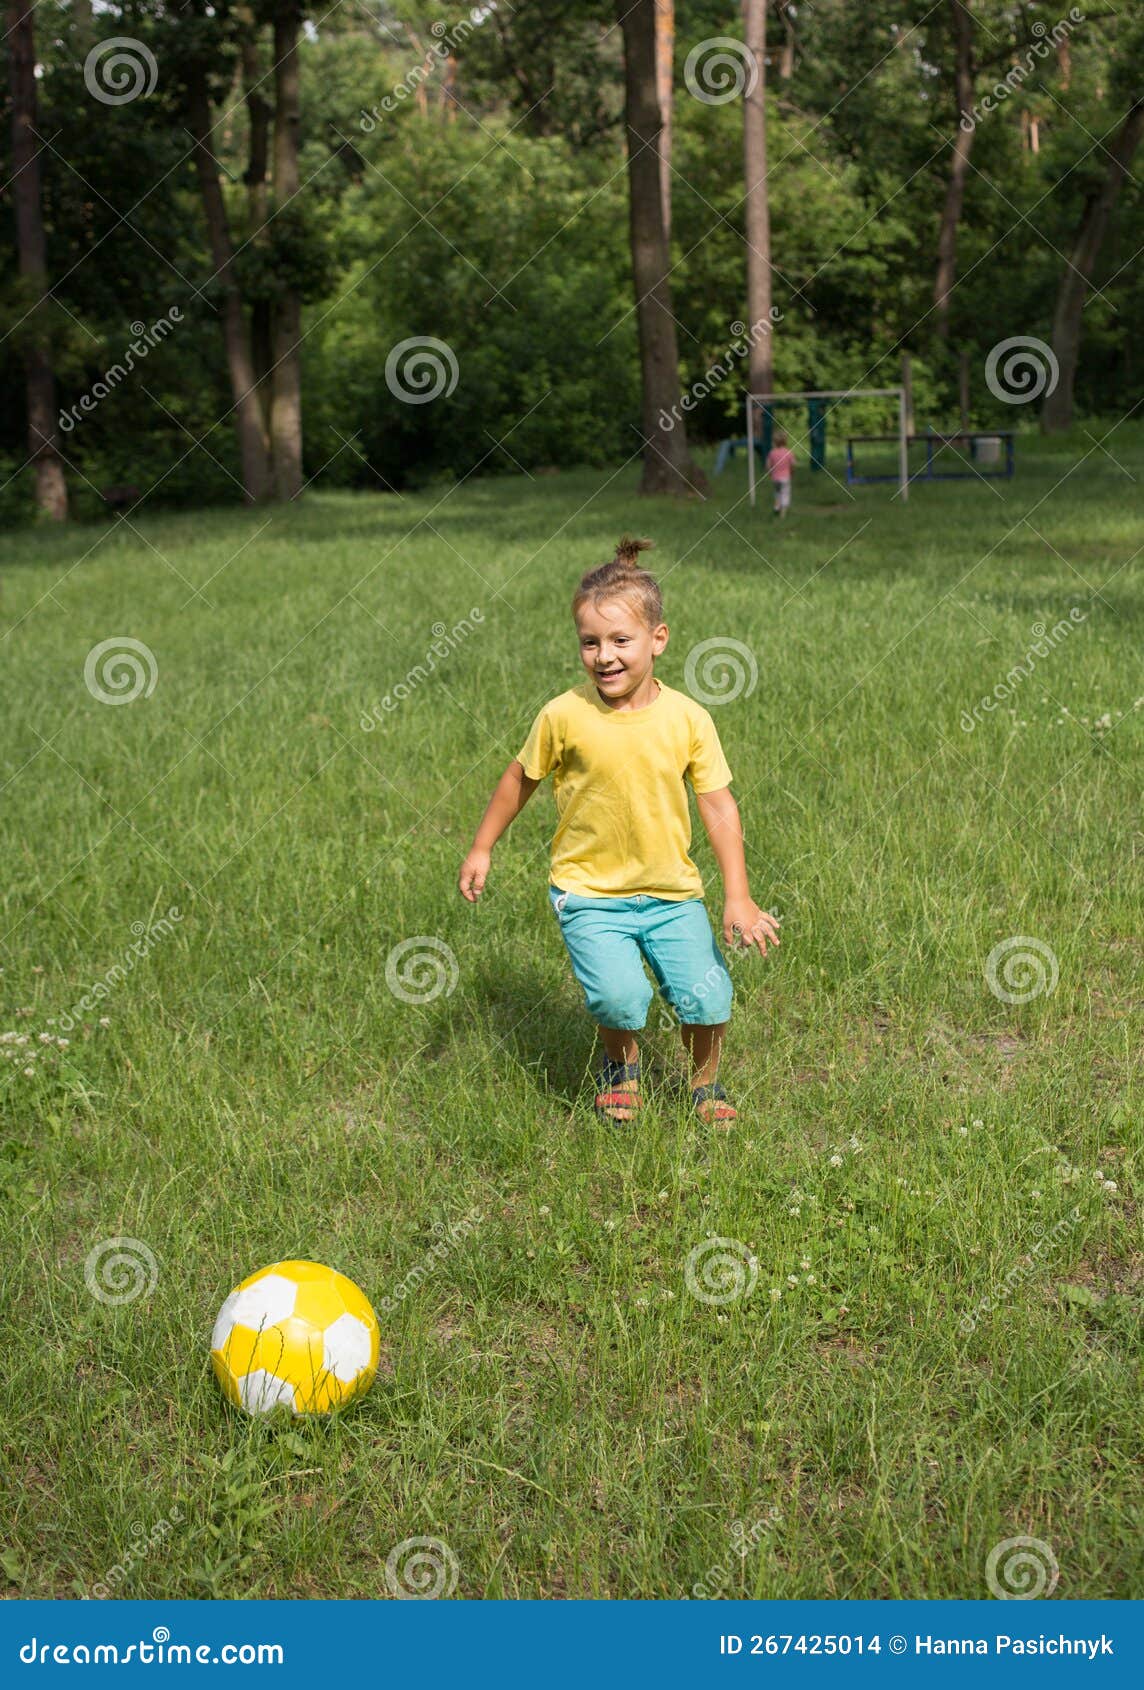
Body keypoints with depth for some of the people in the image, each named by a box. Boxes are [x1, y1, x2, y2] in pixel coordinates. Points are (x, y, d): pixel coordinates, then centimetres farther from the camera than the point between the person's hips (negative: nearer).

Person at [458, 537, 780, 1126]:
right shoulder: (565, 716, -11)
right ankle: (621, 1062, 18)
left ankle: (705, 1083, 23)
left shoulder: (687, 718, -8)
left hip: (671, 890, 2)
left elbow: (719, 806, -3)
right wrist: (481, 848, 12)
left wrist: (738, 898, -8)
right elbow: (520, 778, 5)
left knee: (707, 995, -11)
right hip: (590, 893, -2)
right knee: (619, 998, -20)